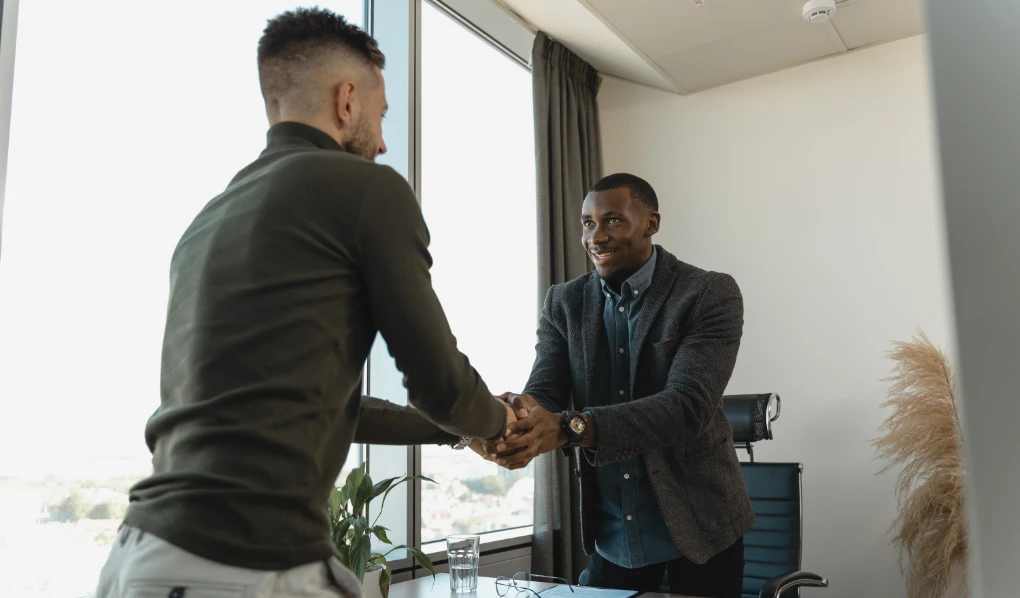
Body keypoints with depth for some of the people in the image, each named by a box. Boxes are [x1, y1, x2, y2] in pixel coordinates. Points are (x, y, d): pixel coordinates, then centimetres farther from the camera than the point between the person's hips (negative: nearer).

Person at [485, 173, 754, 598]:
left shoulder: (711, 294, -13)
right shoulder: (564, 303, 0)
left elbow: (689, 406, -26)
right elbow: (543, 393, -9)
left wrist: (569, 427, -39)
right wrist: (506, 421, -35)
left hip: (695, 527, -3)